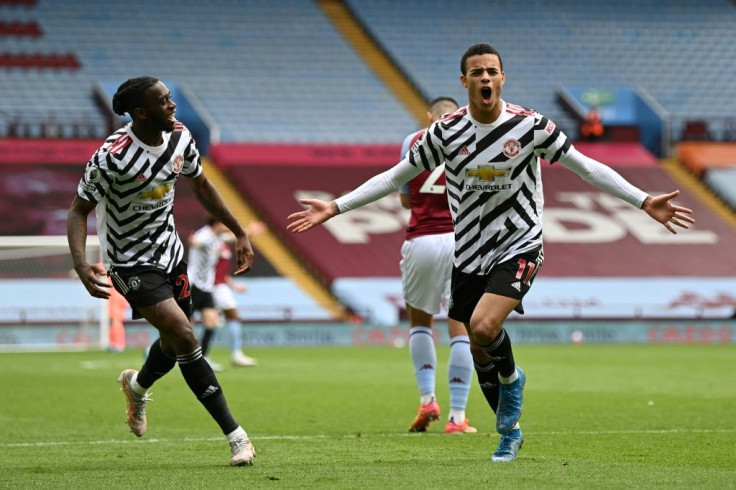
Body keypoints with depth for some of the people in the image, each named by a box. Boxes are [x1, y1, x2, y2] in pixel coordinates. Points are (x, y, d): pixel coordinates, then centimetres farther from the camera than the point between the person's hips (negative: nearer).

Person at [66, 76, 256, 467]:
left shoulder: (179, 137, -7)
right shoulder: (112, 157, -26)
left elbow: (200, 185, 12)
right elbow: (79, 210, -17)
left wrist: (239, 232, 14)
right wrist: (81, 266, -33)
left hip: (169, 251, 7)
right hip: (132, 263, -7)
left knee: (176, 344, 16)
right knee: (185, 337, -19)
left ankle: (137, 385, 52)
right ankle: (235, 436, -15)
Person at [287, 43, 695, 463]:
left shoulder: (530, 125, -9)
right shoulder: (446, 132, -4)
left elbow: (586, 167, -2)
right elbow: (394, 177, 4)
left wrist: (644, 201, -8)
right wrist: (335, 208, 0)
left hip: (519, 246, -3)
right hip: (469, 252, 3)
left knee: (483, 326, -27)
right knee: (478, 352, 8)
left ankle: (512, 377, 6)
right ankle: (510, 431, 30)